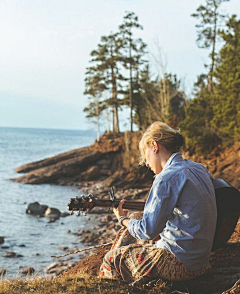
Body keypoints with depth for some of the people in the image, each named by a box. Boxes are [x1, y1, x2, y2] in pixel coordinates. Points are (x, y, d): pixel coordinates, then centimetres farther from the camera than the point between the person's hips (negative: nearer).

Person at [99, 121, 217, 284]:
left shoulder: (167, 178, -20)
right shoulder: (200, 169, 5)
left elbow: (148, 231, -19)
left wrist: (123, 219, 1)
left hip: (180, 264, -9)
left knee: (111, 259, 4)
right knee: (135, 217, 23)